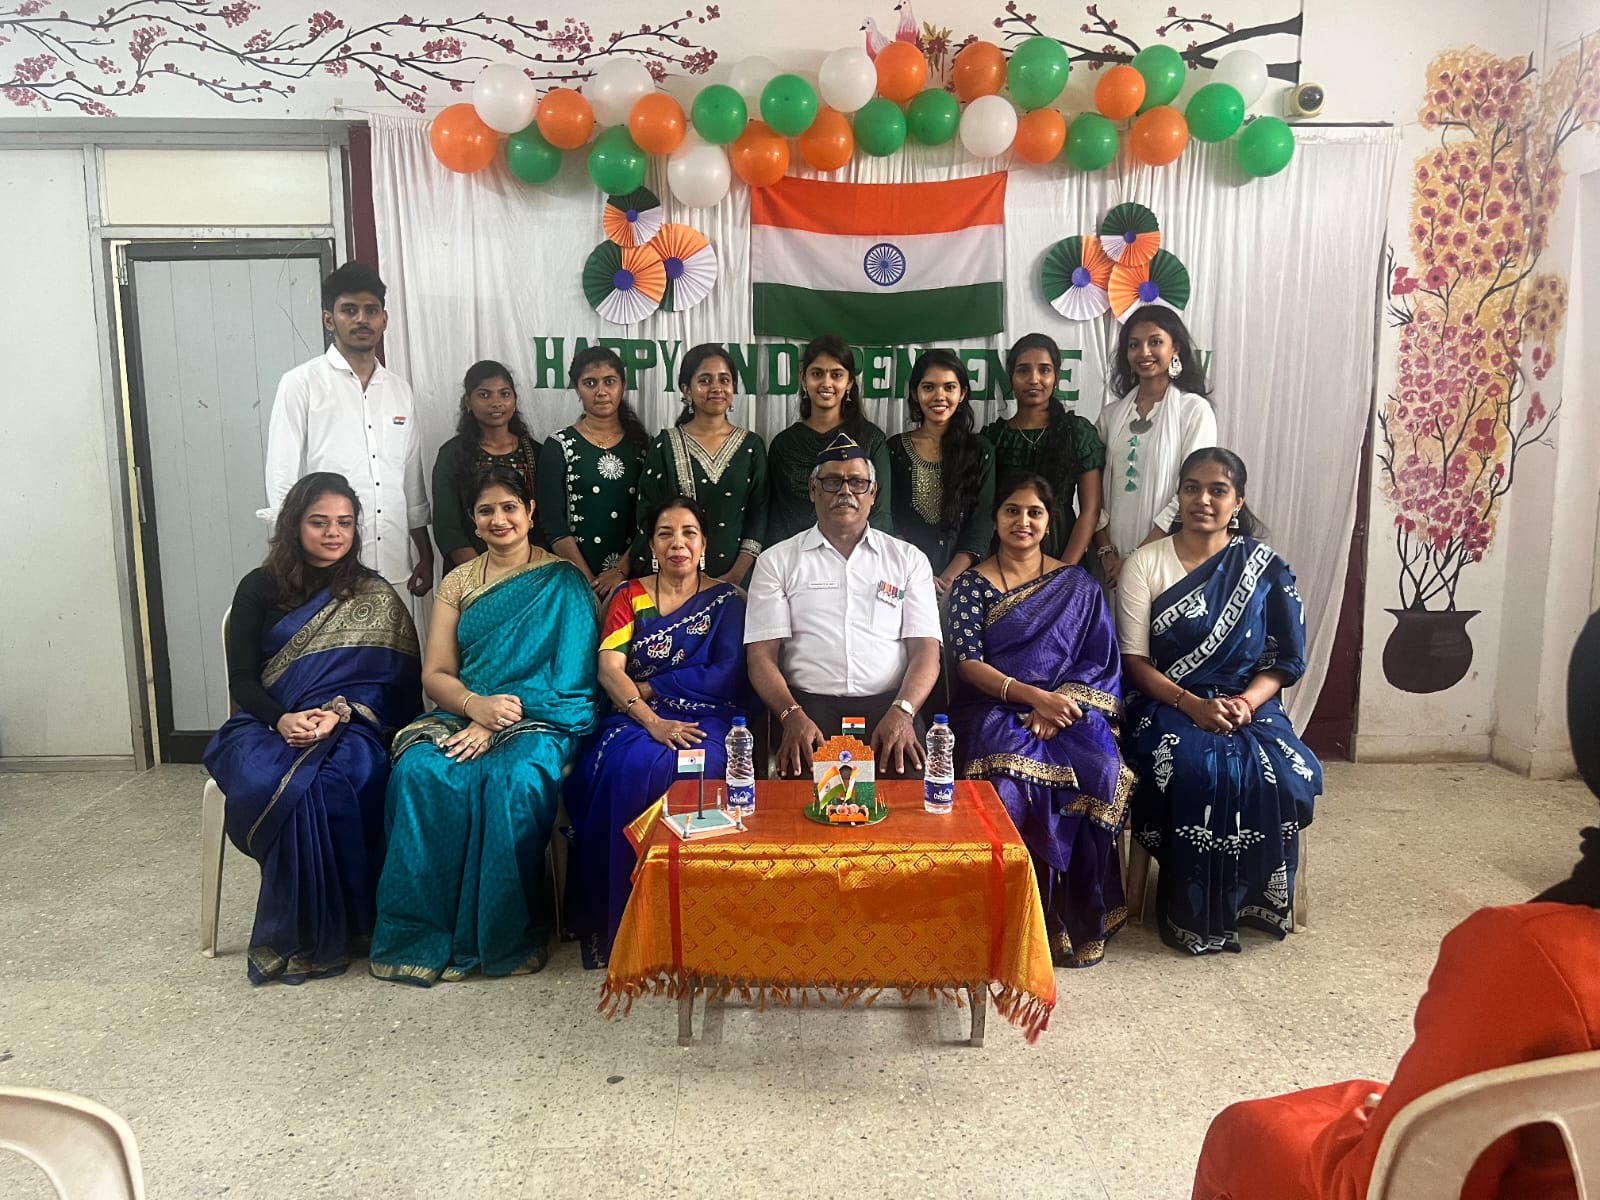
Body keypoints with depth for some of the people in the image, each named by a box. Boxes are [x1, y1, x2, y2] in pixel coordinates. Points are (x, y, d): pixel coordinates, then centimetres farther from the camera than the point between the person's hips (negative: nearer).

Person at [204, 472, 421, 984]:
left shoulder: (374, 598, 9)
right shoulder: (260, 588, 9)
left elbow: (391, 682, 1)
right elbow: (242, 680, 3)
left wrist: (339, 714, -18)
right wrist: (282, 720, -17)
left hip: (350, 727, -1)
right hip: (268, 724, 1)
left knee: (330, 783, -35)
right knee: (269, 782, -34)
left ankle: (331, 930, -21)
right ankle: (297, 933, -21)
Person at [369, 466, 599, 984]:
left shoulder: (563, 582, 3)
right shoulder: (458, 583, 14)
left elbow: (570, 676, -6)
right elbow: (435, 673, 8)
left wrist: (498, 722, -17)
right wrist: (476, 705, -15)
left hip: (539, 719, -3)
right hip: (463, 713, 3)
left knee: (515, 780, -35)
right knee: (419, 772, -28)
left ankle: (505, 936, -17)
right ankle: (422, 935, -18)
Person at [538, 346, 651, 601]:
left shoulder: (641, 443, 6)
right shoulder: (559, 446, 1)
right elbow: (553, 523, -6)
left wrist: (622, 571, -12)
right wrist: (589, 581, -13)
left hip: (633, 574, 2)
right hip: (576, 578, -1)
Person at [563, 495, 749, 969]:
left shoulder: (726, 600, 10)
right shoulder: (629, 597, 12)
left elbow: (725, 676, -3)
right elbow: (609, 669, -2)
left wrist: (648, 685, -5)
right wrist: (653, 721, -18)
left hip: (704, 721, -1)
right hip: (637, 717, 1)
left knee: (687, 770, -35)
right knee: (628, 767, -32)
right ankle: (612, 924, -20)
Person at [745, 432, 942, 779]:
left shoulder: (908, 559, 15)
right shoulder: (777, 561, 12)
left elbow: (926, 649, 6)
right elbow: (762, 655, 4)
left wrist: (901, 712, -14)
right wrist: (793, 716, -16)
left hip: (888, 703, 1)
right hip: (809, 703, -1)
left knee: (907, 776, -29)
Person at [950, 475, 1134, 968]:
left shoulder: (1077, 585, 14)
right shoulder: (971, 584, 9)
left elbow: (1099, 661, 6)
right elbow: (967, 663, -2)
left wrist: (1058, 706, -13)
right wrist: (1032, 695, -17)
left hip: (1068, 709, 1)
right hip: (997, 710, -1)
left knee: (1099, 773, -30)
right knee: (1010, 776, -34)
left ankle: (1078, 921, -15)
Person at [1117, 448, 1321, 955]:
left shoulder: (1264, 567, 6)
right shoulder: (1146, 563, 1)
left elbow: (1286, 657, 5)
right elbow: (1134, 660, -4)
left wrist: (1246, 701, -15)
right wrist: (1191, 704, -18)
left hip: (1246, 706, 2)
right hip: (1168, 706, -2)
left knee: (1283, 775, -27)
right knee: (1197, 772, -32)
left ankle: (1248, 902, -5)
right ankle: (1191, 913, -12)